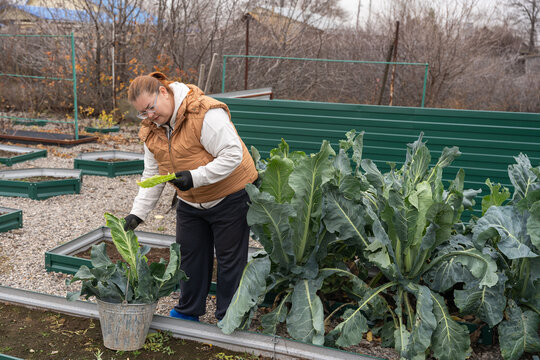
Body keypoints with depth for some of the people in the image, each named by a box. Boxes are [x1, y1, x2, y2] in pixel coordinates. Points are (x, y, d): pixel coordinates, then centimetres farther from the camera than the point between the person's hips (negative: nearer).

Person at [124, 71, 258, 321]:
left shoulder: (206, 113, -27)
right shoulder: (151, 129, -1)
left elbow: (233, 154, -29)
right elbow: (152, 175, 3)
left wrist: (195, 176, -35)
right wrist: (137, 213, -5)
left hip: (230, 197, -7)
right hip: (190, 203, 7)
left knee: (230, 258, 4)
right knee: (189, 254, 14)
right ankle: (188, 312, 33)